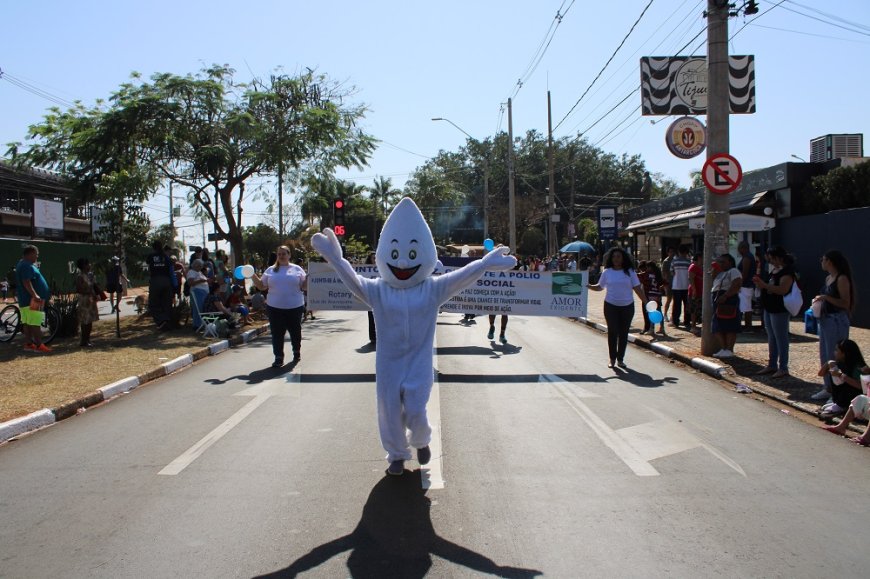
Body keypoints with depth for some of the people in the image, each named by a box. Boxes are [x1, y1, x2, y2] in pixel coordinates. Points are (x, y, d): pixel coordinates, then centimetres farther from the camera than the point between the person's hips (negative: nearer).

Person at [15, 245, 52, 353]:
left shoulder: (23, 264, 19)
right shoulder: (27, 266, -16)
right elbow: (26, 282, -25)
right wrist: (35, 295, -31)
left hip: (25, 299, 11)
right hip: (31, 300, -11)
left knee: (27, 323, 11)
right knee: (35, 323, -10)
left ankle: (28, 344, 15)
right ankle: (39, 345, -10)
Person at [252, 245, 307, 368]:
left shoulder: (297, 269, 5)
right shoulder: (270, 270, 9)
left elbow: (304, 286, 3)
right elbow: (262, 286, 9)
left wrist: (308, 277, -14)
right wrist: (253, 276, -5)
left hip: (295, 307, -1)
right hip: (275, 307, 1)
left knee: (295, 331, 12)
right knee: (277, 333, 0)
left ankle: (297, 352, 33)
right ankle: (278, 358, 6)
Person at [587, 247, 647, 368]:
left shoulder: (630, 272, 0)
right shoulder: (607, 272, 1)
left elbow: (637, 288, 1)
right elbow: (600, 287, 9)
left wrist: (646, 302, -4)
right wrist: (588, 286, -7)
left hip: (627, 306, 0)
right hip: (611, 306, 0)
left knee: (623, 333, 5)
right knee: (612, 332, 1)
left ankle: (620, 359, 17)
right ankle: (612, 359, 12)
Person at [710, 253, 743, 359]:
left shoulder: (733, 271, -4)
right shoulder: (720, 274, 25)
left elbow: (737, 284, -20)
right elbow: (713, 287, 26)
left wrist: (725, 296, -25)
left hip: (729, 301, -10)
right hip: (718, 302, 10)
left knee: (730, 327, -8)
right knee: (718, 327, 7)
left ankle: (729, 350, -8)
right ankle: (723, 349, 12)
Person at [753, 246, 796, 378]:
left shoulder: (787, 271, -15)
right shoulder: (774, 271, 15)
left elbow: (783, 289, -27)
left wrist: (764, 285, -28)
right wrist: (760, 284, 5)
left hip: (780, 310, -10)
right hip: (769, 308, 10)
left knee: (781, 339, -4)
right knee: (771, 339, 15)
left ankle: (783, 368, 2)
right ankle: (772, 365, 24)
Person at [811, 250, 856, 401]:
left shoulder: (842, 279, -13)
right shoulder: (828, 278, 12)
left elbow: (845, 303, -18)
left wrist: (826, 297, -23)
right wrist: (819, 301, 5)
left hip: (837, 321, -9)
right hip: (825, 319, 9)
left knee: (834, 356, -5)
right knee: (824, 355, 12)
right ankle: (828, 387, 21)